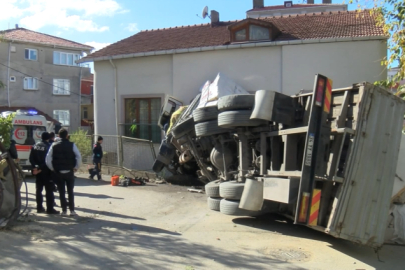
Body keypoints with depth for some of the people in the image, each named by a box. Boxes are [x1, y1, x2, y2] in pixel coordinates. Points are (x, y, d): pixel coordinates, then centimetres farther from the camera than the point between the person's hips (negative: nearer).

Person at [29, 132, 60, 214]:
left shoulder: (35, 146, 7)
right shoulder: (48, 146, -15)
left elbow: (31, 158, 3)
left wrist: (35, 167, -3)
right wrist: (41, 168, -12)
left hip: (37, 171, 7)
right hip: (46, 171, -7)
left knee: (39, 189, 14)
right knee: (49, 190, -1)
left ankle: (39, 207, 19)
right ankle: (50, 209, -1)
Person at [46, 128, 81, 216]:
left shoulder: (54, 145, 1)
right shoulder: (72, 145, -4)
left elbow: (48, 160, -5)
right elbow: (79, 157, -13)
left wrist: (53, 169, 7)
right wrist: (76, 168, -1)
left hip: (58, 172, 1)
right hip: (69, 172, -1)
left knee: (61, 192, 9)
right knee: (70, 192, 9)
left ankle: (64, 210, 10)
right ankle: (72, 210, 8)